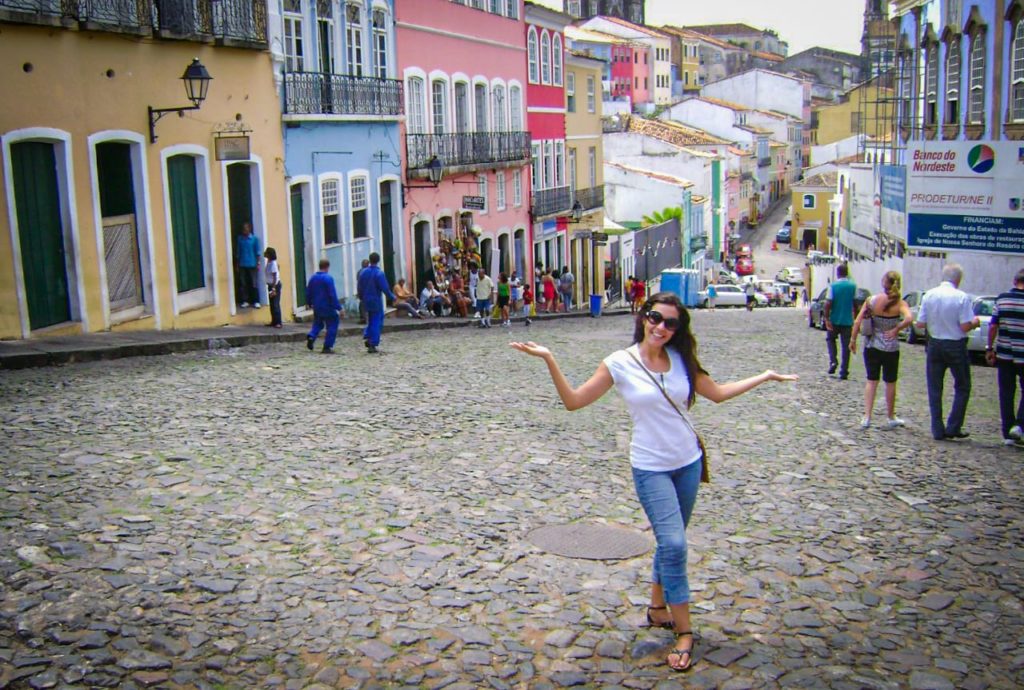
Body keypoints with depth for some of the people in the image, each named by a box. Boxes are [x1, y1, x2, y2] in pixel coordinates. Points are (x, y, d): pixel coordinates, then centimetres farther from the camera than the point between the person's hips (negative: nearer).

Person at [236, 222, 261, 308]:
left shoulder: (254, 238, -2)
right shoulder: (240, 238, 5)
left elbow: (257, 252, 0)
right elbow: (238, 252, 9)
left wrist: (258, 263, -4)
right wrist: (237, 264, 8)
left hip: (252, 264, -3)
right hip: (242, 265, 3)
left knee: (253, 284, -1)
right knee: (243, 284, 4)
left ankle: (256, 302, 3)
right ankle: (245, 301, 12)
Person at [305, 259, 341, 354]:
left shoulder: (313, 278, 5)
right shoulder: (328, 278, -15)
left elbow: (308, 292, 13)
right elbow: (332, 295, -19)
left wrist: (309, 303, 30)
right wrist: (339, 308, -17)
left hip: (317, 307, 7)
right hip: (327, 307, -7)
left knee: (317, 324, 23)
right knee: (332, 325, 4)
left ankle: (311, 336, -5)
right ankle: (327, 347, 0)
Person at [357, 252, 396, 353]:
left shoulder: (363, 272, 2)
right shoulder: (379, 273, -15)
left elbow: (359, 287, 8)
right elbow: (385, 288, -17)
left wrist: (362, 297, 24)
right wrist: (392, 297, -3)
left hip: (367, 300, 5)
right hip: (376, 301, -5)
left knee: (371, 320, 23)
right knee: (376, 322, 2)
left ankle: (367, 337, 6)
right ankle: (372, 345, -1)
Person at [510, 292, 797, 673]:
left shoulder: (681, 360, 0)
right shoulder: (620, 363, -11)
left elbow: (717, 393, 13)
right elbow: (573, 400, -11)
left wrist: (764, 376, 14)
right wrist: (549, 360, -22)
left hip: (688, 462, 5)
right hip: (651, 468, -5)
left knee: (670, 541, 16)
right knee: (673, 545, -13)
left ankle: (657, 608, 35)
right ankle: (684, 633, -2)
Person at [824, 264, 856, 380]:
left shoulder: (833, 286, -9)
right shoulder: (853, 286, -2)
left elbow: (828, 303, -15)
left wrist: (827, 318, -10)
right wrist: (855, 318, 13)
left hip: (835, 320, -2)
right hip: (848, 321, 2)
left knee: (830, 339, 21)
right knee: (846, 346, 7)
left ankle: (833, 361, 1)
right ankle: (844, 372, 6)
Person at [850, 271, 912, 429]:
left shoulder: (871, 301, -6)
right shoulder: (900, 303, -11)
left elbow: (857, 322, -8)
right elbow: (909, 319, -30)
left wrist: (853, 340, 2)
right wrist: (896, 329, -15)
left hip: (871, 346, 1)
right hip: (890, 349, -1)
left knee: (871, 381, 11)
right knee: (890, 383, 13)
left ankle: (867, 417, 3)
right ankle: (891, 418, 25)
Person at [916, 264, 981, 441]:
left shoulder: (929, 295, -3)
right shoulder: (962, 297, -14)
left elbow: (920, 324, -1)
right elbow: (965, 326, -16)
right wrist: (975, 322, 5)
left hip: (934, 345, 3)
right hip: (956, 346, -3)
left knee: (934, 390, 10)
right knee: (962, 388, 13)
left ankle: (938, 431, 10)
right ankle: (953, 428, 8)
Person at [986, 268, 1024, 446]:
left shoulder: (1002, 299, -1)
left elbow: (993, 326, 0)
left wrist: (990, 348, 10)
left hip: (1004, 354, 3)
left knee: (1006, 393, 9)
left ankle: (1008, 433, 11)